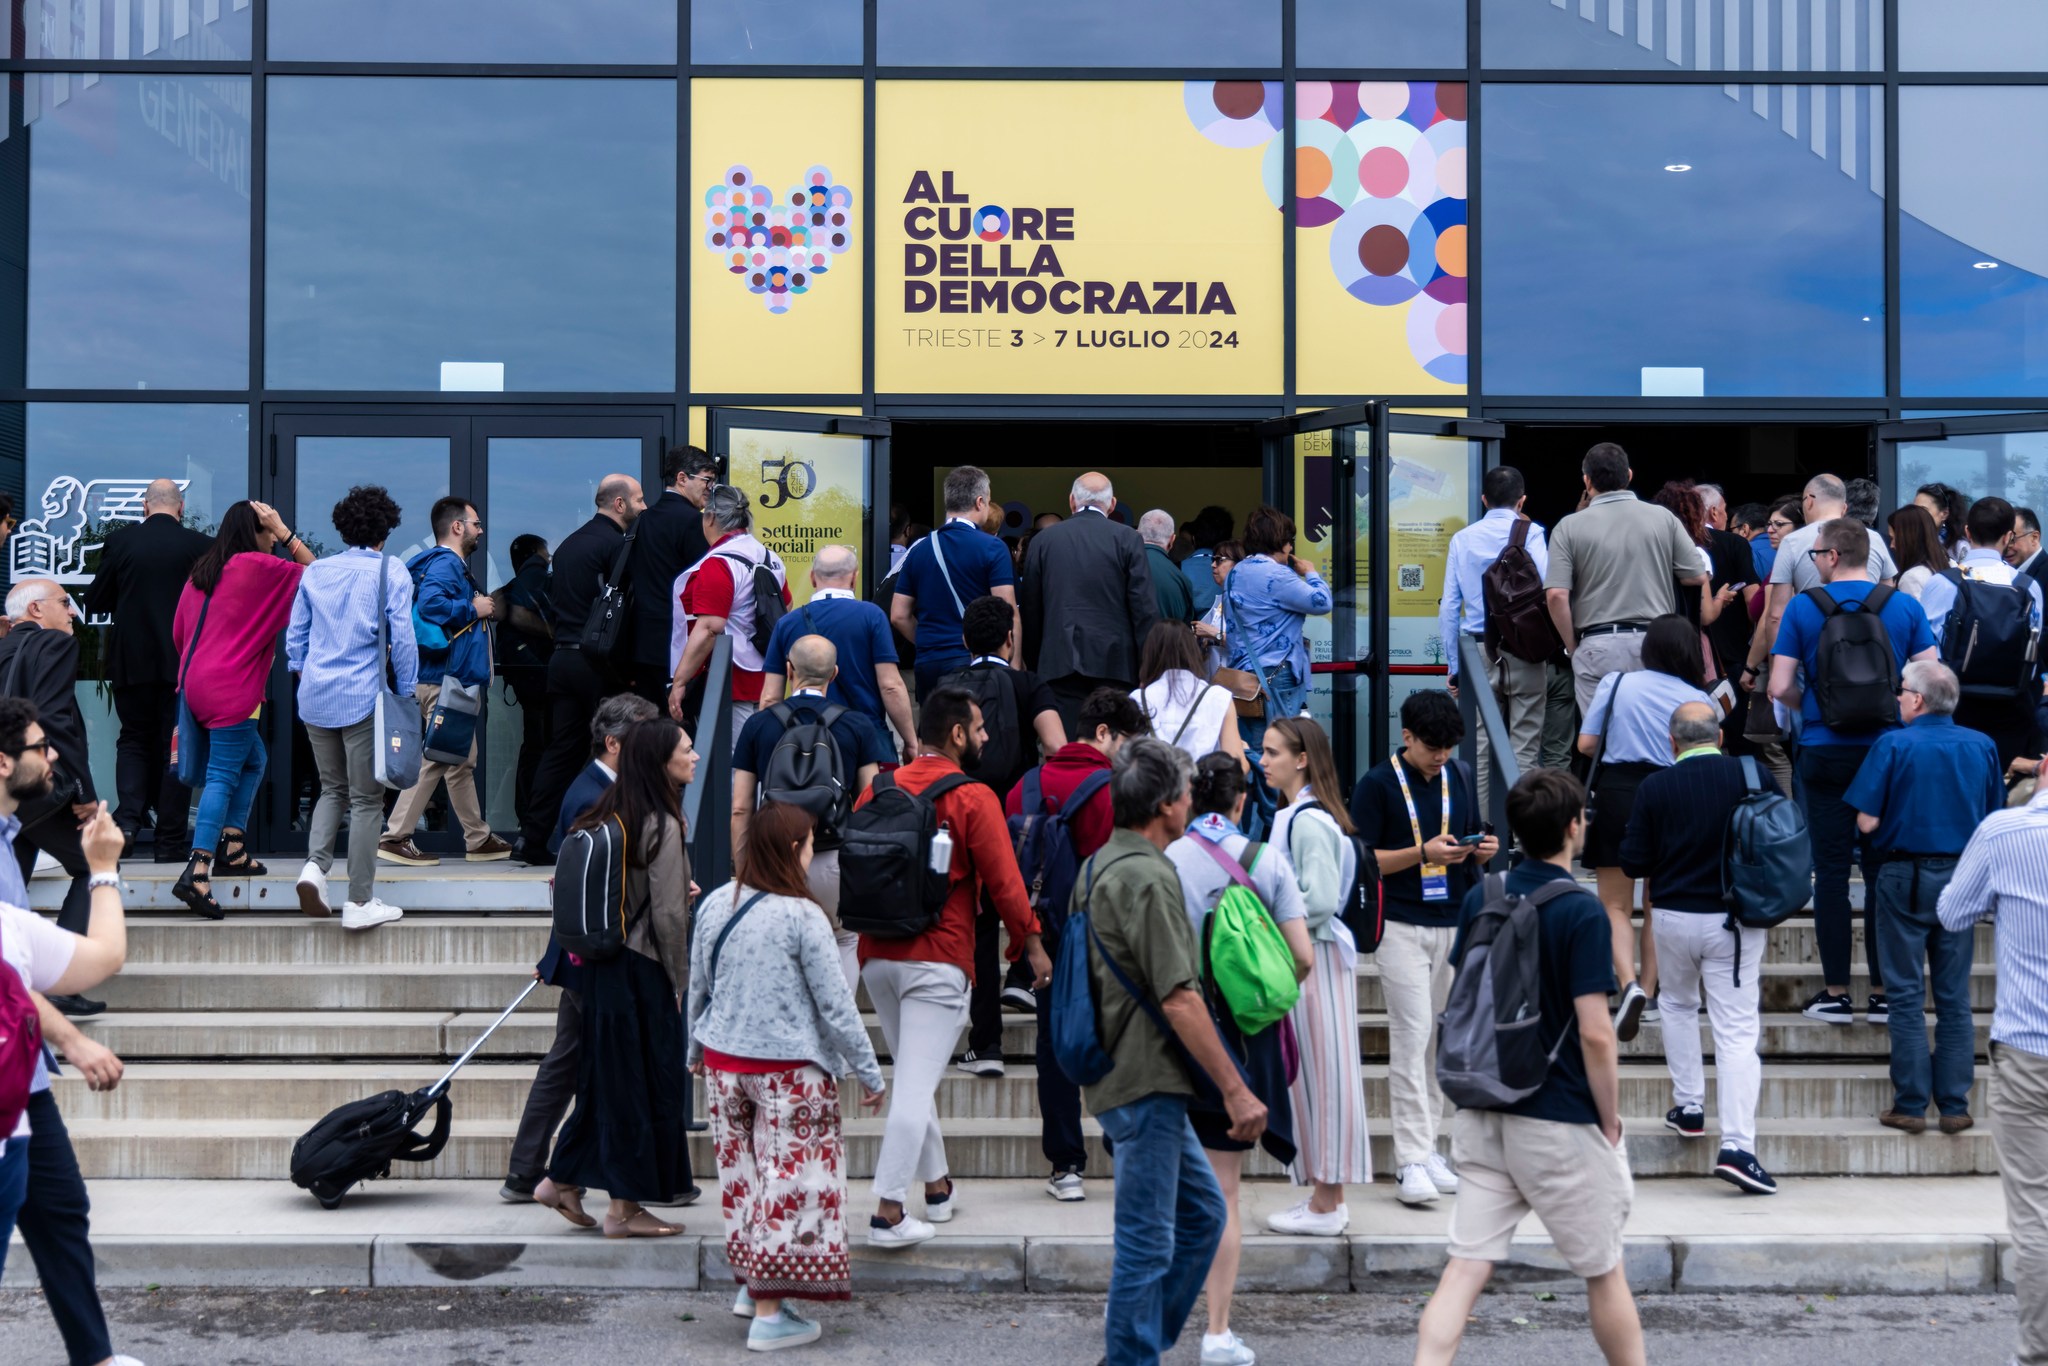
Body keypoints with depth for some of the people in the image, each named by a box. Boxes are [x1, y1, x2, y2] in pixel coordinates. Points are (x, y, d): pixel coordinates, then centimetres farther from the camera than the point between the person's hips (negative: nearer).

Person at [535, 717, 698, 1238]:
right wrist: (680, 984, -7)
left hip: (603, 964, 8)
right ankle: (626, 1208, 9)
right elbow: (667, 915, -17)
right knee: (647, 1083, 2)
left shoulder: (610, 817, 9)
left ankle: (564, 1180, 21)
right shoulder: (662, 826, -16)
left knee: (606, 1075, 17)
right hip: (644, 972, -8)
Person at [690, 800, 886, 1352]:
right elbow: (834, 1004, -12)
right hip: (789, 1071, -6)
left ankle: (750, 1284, 31)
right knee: (788, 1180, 2)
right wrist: (869, 1072, -2)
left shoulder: (714, 906, 1)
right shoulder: (802, 917, -16)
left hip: (723, 1063, 6)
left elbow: (697, 988, 12)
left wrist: (697, 1049, 28)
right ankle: (769, 1312, 4)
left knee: (742, 1174, 19)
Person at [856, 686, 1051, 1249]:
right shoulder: (972, 798, -9)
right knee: (917, 1085, -5)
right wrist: (1031, 943, 3)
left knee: (914, 1077, 20)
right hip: (938, 960, -6)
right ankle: (888, 1213, -8)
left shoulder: (879, 790, 7)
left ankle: (937, 1186, 29)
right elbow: (1003, 880, -9)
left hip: (877, 955, 6)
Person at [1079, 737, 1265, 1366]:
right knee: (1147, 1238, -2)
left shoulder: (1099, 865, 14)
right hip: (1146, 1083, -10)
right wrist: (1236, 1090, -17)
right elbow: (1179, 1000, -22)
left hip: (1129, 1075, 10)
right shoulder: (1147, 876, -18)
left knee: (1201, 1212, 18)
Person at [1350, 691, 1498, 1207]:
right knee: (1412, 1034, -10)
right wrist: (1422, 852, -17)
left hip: (1454, 924, 5)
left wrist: (1483, 850, -3)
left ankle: (1426, 1147, 16)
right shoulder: (1377, 785, -4)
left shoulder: (1461, 777, 12)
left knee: (1438, 1038, 8)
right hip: (1401, 926, -5)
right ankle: (1411, 1160, -8)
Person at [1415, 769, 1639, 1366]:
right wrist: (1610, 1121, -5)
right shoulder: (1581, 913, -14)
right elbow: (1595, 1033, -17)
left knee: (1466, 1269, 3)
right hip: (1560, 1122, -5)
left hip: (1482, 1115, 5)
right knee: (1604, 1272, 13)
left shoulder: (1479, 900, 4)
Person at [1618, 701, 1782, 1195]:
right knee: (1737, 1031, -3)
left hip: (1674, 916, 0)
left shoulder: (1655, 787, -8)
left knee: (1677, 1006, 27)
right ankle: (1737, 1145, -12)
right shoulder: (1755, 777, -5)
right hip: (1736, 920, 0)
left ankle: (1688, 1106, 29)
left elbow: (1633, 862, -4)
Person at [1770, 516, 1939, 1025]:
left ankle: (1835, 993, 6)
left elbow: (1780, 687, -6)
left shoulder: (1803, 608, -4)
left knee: (1831, 870, 4)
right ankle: (1884, 992, 9)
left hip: (1824, 750, -1)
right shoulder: (1905, 607, 0)